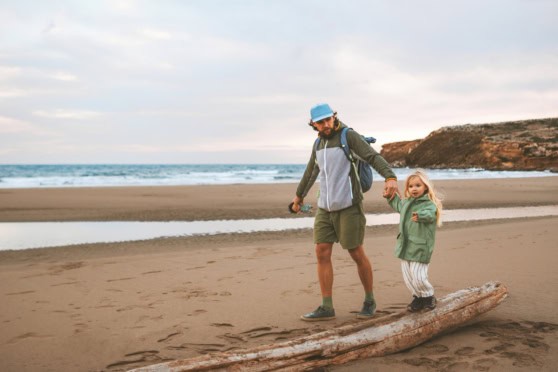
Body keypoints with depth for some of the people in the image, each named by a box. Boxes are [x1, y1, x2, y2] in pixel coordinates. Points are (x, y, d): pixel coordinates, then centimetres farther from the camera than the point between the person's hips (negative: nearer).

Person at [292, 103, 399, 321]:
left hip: (348, 205, -6)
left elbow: (374, 157, -21)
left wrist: (390, 177, -40)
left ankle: (369, 301, 20)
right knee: (322, 253, -2)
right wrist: (299, 195, 41)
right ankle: (326, 308, 2)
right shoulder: (319, 144, 13)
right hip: (325, 207, 6)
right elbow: (311, 171, 29)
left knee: (356, 254, 1)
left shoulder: (349, 136, -9)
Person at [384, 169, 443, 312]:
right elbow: (398, 205, 36)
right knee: (407, 276, 10)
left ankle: (428, 296, 17)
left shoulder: (429, 204, -12)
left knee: (418, 276, -9)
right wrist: (391, 197, 38)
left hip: (420, 248, -7)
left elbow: (430, 214, -35)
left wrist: (421, 215, -54)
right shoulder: (406, 202, 12)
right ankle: (418, 297, 28)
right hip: (405, 246, 7)